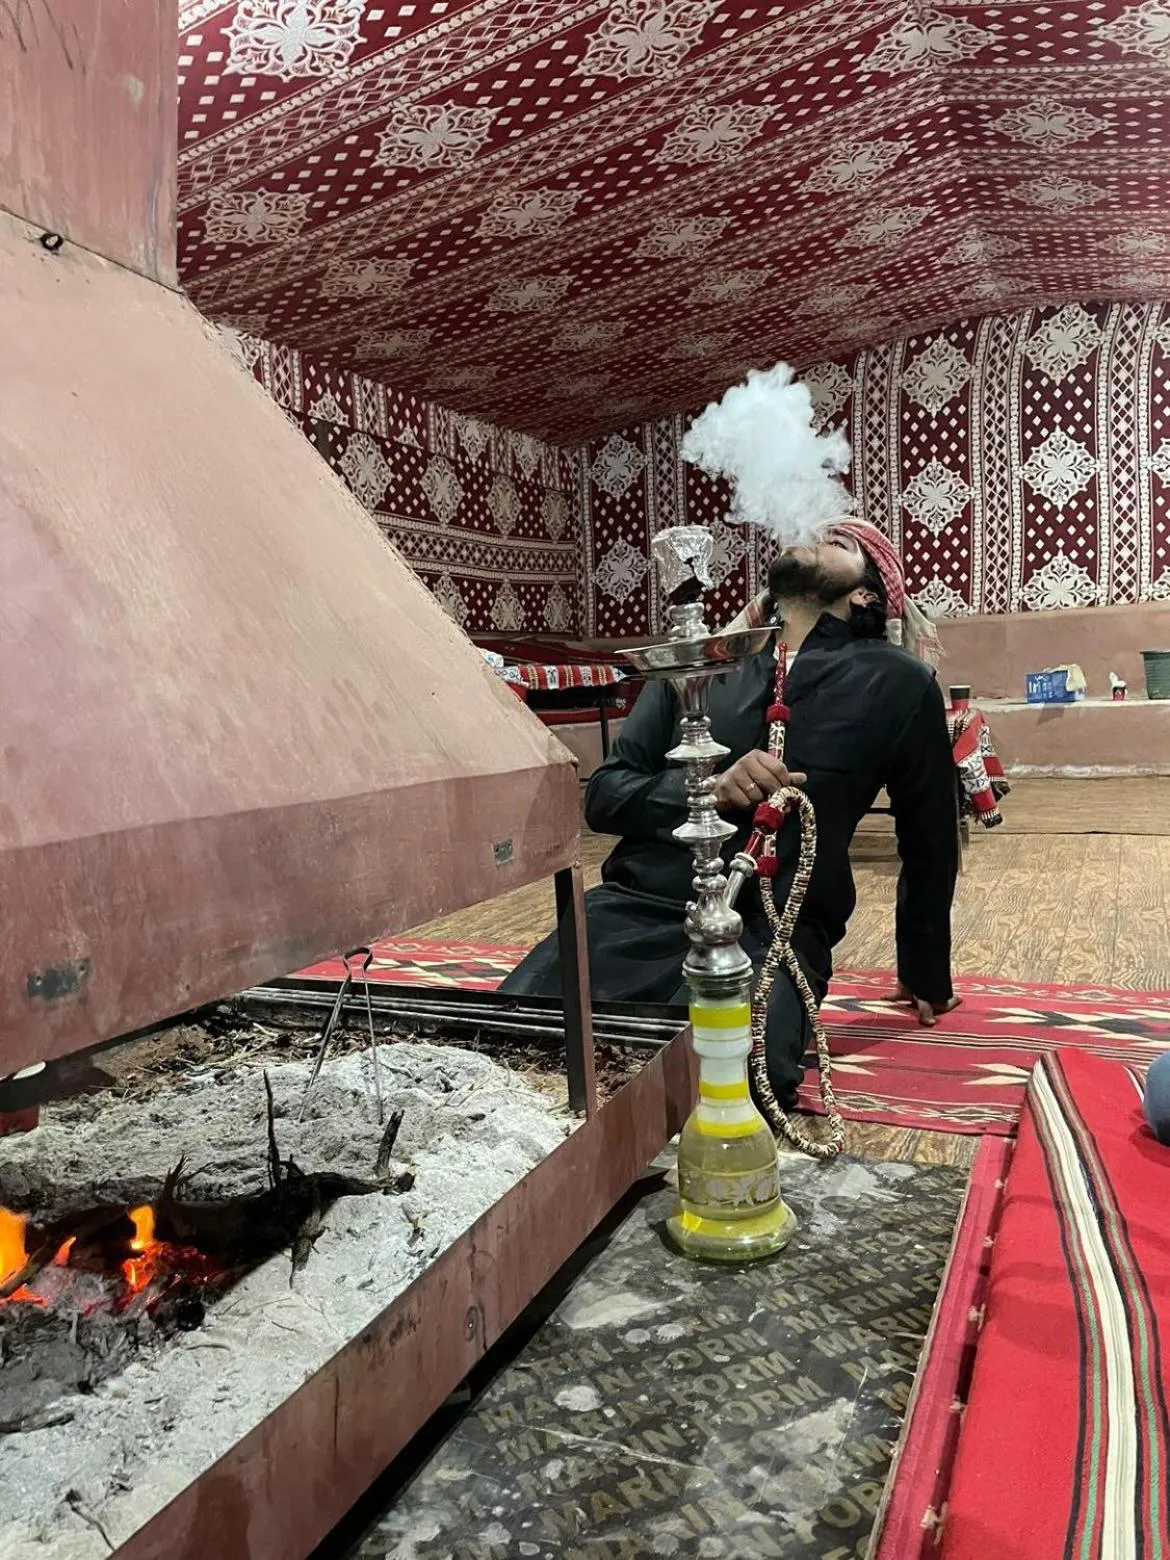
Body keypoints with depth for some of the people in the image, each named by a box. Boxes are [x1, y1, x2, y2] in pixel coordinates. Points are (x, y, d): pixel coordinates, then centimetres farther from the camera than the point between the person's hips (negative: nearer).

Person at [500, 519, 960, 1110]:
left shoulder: (895, 684, 6)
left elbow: (928, 843, 16)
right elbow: (604, 795, 9)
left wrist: (925, 976, 26)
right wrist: (705, 790, -10)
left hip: (771, 935, -2)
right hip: (631, 910, 3)